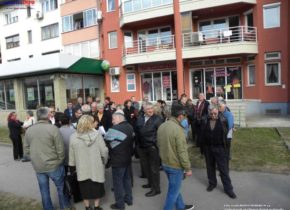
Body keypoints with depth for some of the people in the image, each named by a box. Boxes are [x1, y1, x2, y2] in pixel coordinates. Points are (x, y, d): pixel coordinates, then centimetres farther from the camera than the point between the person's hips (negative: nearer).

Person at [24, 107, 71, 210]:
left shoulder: (29, 130, 0)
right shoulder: (53, 128, -17)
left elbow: (26, 150, 6)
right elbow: (60, 149, -14)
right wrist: (60, 161, 2)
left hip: (37, 166, 5)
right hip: (53, 165, -4)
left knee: (44, 190, 17)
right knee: (61, 187, 14)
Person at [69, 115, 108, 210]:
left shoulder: (73, 137, -13)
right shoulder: (97, 135, -18)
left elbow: (71, 154, -4)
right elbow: (104, 151, -14)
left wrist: (72, 165, 12)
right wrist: (104, 161, 5)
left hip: (82, 168, 1)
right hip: (96, 167, -1)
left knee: (85, 188, 21)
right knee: (97, 187, 22)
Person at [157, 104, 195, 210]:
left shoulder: (161, 126, 0)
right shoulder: (178, 129, -25)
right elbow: (182, 152, -24)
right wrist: (188, 168, -13)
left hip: (165, 163, 9)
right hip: (175, 165, -8)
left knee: (174, 188, 25)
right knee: (173, 191, 9)